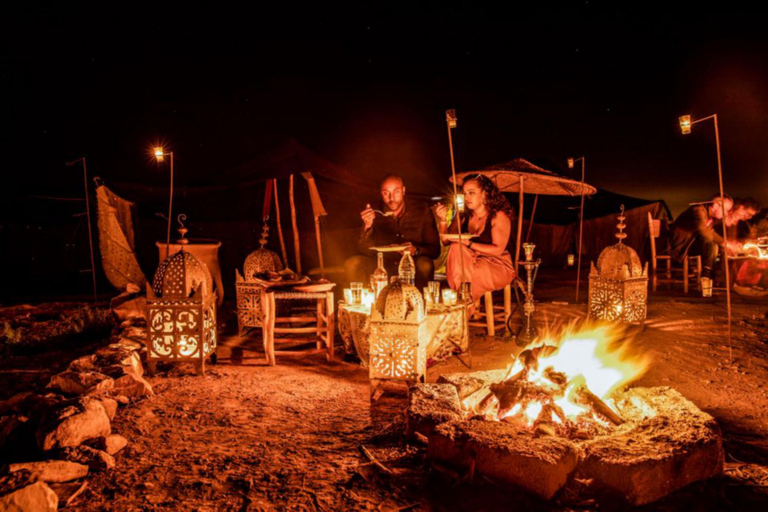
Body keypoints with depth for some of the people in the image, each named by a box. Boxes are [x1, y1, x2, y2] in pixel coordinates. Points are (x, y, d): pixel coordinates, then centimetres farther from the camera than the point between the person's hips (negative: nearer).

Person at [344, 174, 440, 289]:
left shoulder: (422, 211, -3)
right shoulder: (377, 214, 0)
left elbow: (435, 249, -6)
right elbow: (365, 250, -4)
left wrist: (416, 250, -27)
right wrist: (367, 226, -21)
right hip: (384, 269, 2)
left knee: (425, 264, -34)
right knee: (352, 264, -18)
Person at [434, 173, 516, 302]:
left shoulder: (498, 216, -10)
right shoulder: (464, 217, 3)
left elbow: (498, 250, -18)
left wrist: (467, 243, -25)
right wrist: (442, 220, -16)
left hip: (498, 268, -4)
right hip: (471, 266, 4)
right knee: (456, 248, -25)